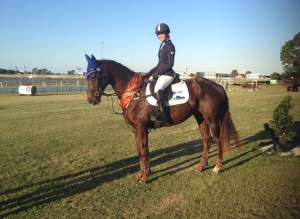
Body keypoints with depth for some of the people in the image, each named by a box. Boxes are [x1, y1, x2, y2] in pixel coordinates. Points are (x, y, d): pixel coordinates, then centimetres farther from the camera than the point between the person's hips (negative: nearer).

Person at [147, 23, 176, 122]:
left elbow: (170, 63, -15)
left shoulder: (170, 46, -8)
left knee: (158, 89, -33)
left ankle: (163, 114, -32)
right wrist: (151, 72, 11)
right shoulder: (162, 45, 18)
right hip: (161, 73, 10)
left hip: (167, 74, -10)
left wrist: (158, 72, -18)